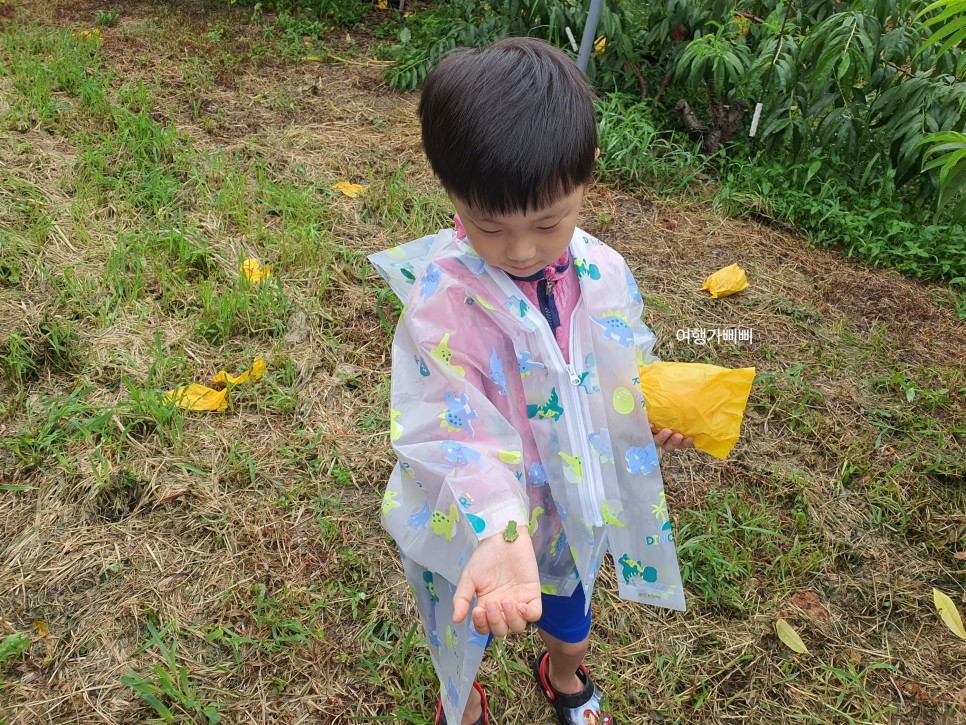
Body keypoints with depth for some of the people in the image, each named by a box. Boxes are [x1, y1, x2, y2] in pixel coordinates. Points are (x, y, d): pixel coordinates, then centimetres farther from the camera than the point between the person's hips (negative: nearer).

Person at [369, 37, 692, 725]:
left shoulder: (603, 273, -15)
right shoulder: (441, 297, -31)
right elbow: (457, 432, -38)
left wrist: (651, 411, -19)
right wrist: (501, 535, -53)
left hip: (576, 505, 4)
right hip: (476, 519, -3)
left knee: (571, 616, 32)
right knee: (463, 637, 26)